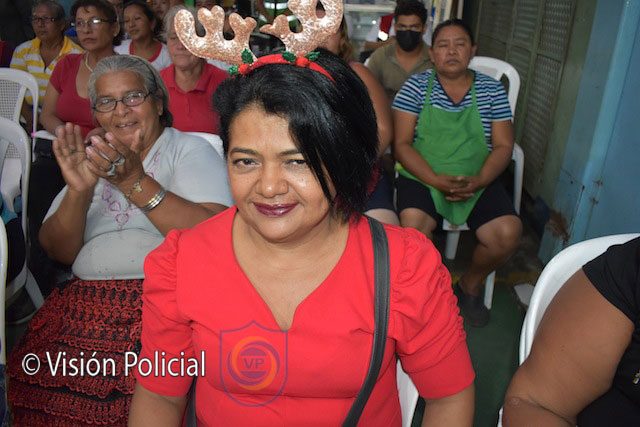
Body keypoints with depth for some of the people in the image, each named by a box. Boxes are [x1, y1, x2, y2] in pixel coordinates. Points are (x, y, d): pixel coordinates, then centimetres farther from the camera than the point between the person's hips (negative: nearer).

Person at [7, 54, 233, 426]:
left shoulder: (190, 149, 5)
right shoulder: (94, 159, 19)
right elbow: (59, 251, 9)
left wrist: (136, 182, -20)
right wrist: (79, 190, -9)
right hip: (87, 302, 5)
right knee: (35, 378, -18)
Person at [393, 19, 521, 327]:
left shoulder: (492, 90, 7)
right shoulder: (416, 86, 2)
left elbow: (503, 146, 5)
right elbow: (402, 144, -4)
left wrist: (478, 181, -15)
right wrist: (437, 181, -18)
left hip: (478, 181, 2)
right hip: (422, 178, -2)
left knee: (508, 233, -23)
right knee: (412, 225, -32)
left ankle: (470, 284, 10)